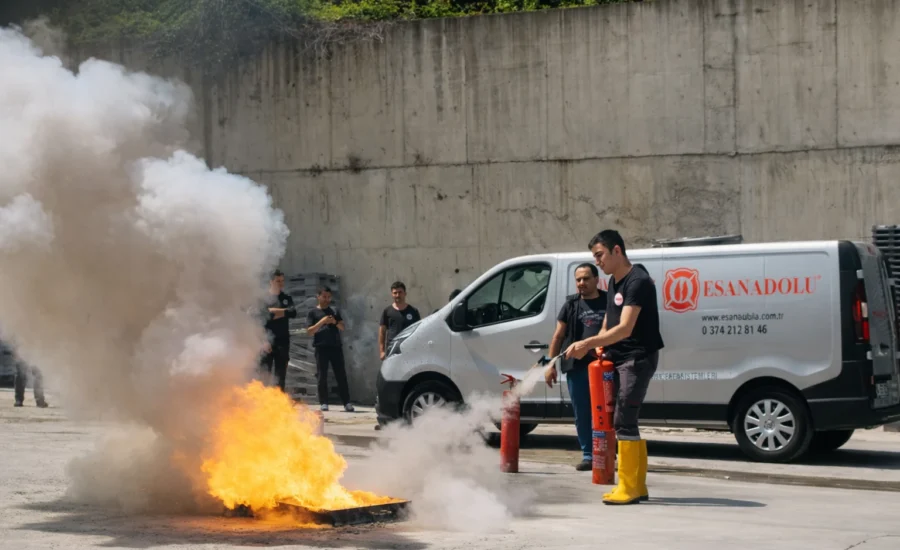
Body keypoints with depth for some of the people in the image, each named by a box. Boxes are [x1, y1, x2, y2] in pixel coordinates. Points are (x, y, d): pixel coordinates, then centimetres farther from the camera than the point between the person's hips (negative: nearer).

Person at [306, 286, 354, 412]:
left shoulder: (334, 310, 18)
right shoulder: (313, 312, 8)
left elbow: (342, 327, 15)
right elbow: (309, 331, -1)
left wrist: (335, 322, -5)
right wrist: (321, 322, -14)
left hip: (336, 346, 2)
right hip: (321, 347, -2)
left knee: (341, 375, -2)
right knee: (322, 376, -4)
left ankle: (347, 402, -3)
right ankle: (324, 403, 1)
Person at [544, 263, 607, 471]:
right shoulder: (571, 305, 10)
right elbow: (558, 336, 10)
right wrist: (551, 364, 4)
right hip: (576, 367, 2)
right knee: (582, 414, 5)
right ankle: (588, 456, 12)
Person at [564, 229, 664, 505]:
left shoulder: (638, 282, -17)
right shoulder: (614, 282, 13)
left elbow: (625, 329, -27)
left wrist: (588, 343, -34)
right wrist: (600, 346, 4)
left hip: (638, 358, -10)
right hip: (619, 358, 10)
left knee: (624, 421, -13)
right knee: (626, 422, 10)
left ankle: (627, 488, -10)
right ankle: (638, 486, 17)